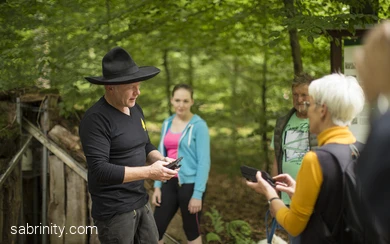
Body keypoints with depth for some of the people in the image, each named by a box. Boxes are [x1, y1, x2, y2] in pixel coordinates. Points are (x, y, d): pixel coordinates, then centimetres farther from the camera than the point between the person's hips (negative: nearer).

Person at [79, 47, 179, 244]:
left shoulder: (135, 109, 8)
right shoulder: (96, 119, -19)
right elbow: (100, 170, -25)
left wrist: (161, 160, -3)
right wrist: (149, 172, -24)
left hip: (141, 203, 8)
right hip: (114, 211, -8)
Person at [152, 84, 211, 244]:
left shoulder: (199, 125, -10)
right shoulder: (167, 124, 8)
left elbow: (204, 161, -12)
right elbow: (161, 157, 13)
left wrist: (197, 194, -15)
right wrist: (157, 186, 8)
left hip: (190, 184, -5)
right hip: (170, 183, 6)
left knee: (191, 231, 8)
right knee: (156, 229, 6)